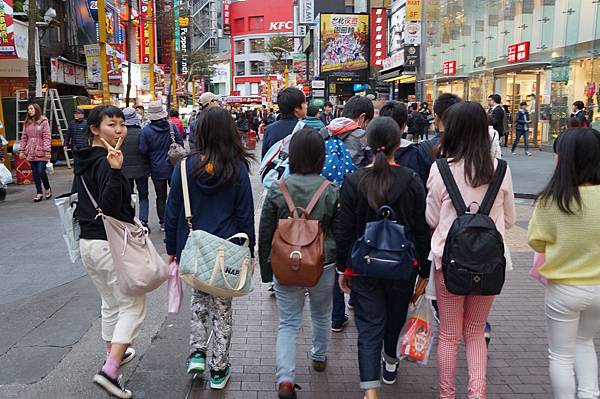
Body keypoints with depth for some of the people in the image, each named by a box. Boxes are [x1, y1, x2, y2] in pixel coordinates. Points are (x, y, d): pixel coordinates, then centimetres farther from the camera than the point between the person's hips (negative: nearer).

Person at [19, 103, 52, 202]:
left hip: (41, 152, -5)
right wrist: (22, 150, 9)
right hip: (31, 152, 5)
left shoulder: (43, 121, -4)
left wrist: (47, 150, -15)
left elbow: (47, 137, -8)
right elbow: (24, 137, 14)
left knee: (41, 172, -8)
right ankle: (39, 193, 13)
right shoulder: (27, 123, 12)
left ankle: (47, 188, 18)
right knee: (35, 173, 6)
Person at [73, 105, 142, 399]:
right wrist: (115, 170, -38)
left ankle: (115, 353, 39)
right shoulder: (106, 162, -18)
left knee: (110, 302, 24)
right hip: (111, 243, -9)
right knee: (133, 306, -1)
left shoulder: (83, 161, 10)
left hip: (87, 241, 9)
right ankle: (110, 370, -8)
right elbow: (111, 207, -29)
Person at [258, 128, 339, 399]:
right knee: (321, 315, 25)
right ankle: (319, 357, 46)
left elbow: (265, 234, -3)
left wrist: (265, 270, 8)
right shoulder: (332, 192, -9)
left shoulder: (277, 191, -9)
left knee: (288, 323, 9)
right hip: (323, 265, 1)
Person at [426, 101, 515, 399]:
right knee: (475, 332, 21)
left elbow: (431, 219, -3)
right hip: (489, 261, 3)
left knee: (449, 335, 14)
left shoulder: (441, 168, -13)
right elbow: (508, 219, 7)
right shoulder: (500, 170, -4)